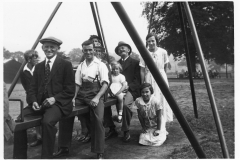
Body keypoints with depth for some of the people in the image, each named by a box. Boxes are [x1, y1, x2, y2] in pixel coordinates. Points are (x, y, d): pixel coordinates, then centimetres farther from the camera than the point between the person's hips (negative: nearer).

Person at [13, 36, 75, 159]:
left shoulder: (66, 65, 1)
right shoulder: (38, 66, 17)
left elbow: (70, 90, -4)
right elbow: (32, 88, 12)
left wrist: (54, 98, -17)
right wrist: (33, 101, -7)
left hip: (58, 103, -5)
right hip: (39, 103, 5)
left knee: (47, 121, -32)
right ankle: (19, 156, 1)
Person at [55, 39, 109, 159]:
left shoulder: (100, 65, 0)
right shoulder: (80, 66, 15)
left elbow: (105, 83, -8)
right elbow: (77, 84, 13)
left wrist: (97, 97, -23)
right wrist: (74, 97, -4)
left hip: (95, 95, -5)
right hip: (81, 96, 5)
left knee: (98, 120, -28)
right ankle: (64, 148, 4)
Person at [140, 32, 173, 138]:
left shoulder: (163, 52, -3)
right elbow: (142, 70, -2)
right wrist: (142, 84, -3)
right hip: (149, 79, -1)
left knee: (162, 101, 3)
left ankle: (162, 127, 15)